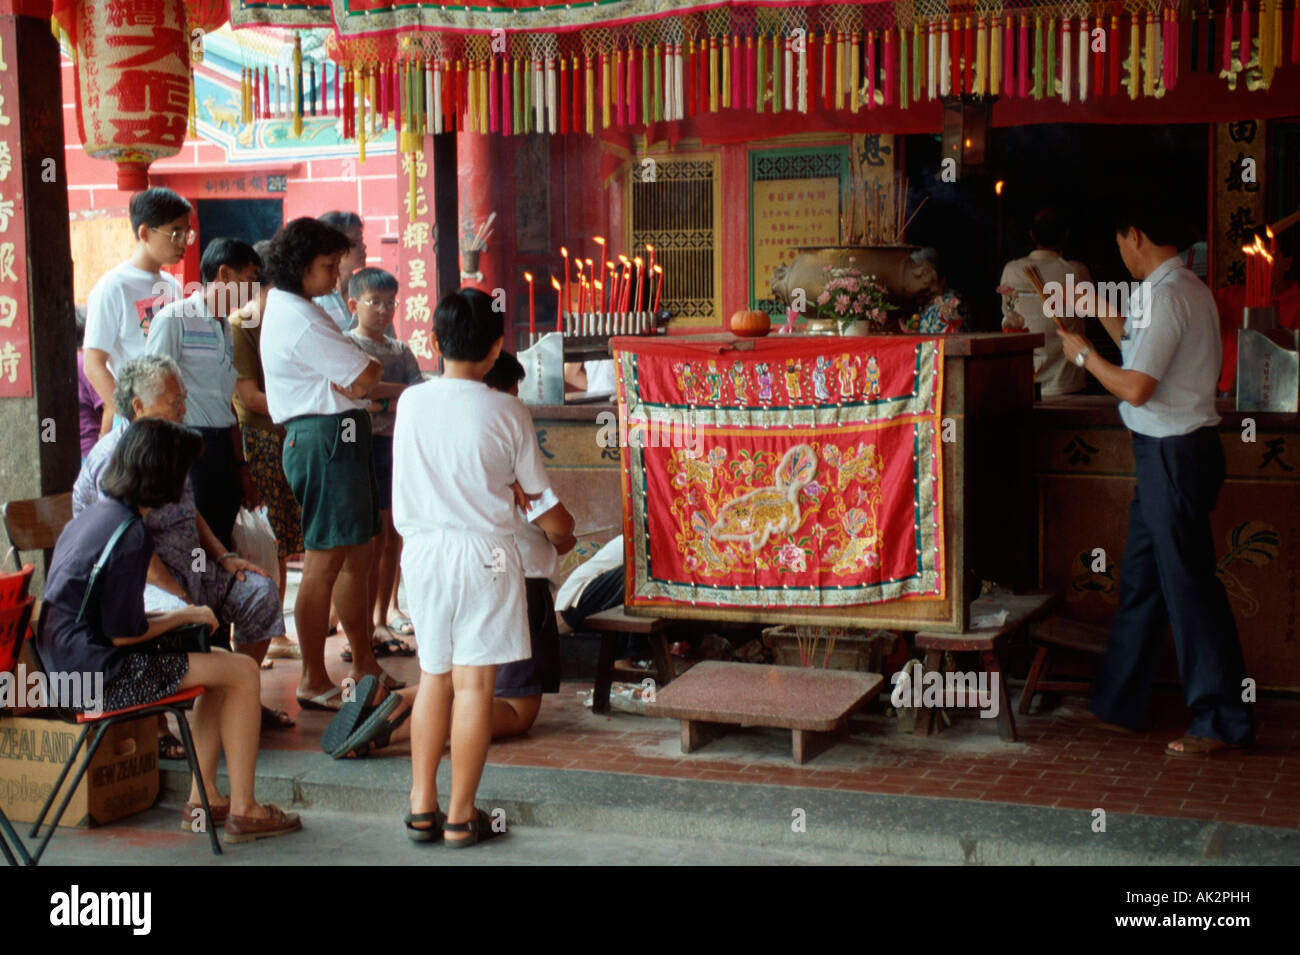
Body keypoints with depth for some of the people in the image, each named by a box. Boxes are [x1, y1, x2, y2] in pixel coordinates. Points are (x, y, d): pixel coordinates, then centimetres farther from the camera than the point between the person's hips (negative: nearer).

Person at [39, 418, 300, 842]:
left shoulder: (91, 516, 11)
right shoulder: (130, 533, -19)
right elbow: (124, 633, -19)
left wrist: (171, 614, 12)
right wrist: (185, 615, -3)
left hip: (69, 661, 10)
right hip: (98, 673, -10)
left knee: (220, 663, 19)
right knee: (241, 671, -4)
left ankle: (203, 800, 18)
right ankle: (242, 811, 2)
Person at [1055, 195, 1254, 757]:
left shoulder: (1164, 294, -19)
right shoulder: (1187, 288, 13)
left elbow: (1136, 387, -23)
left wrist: (1083, 354, -8)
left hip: (1174, 453, -10)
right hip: (1170, 451, 10)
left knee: (1187, 584, -4)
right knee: (1141, 578, 16)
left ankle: (1223, 723, 4)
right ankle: (1117, 705, 26)